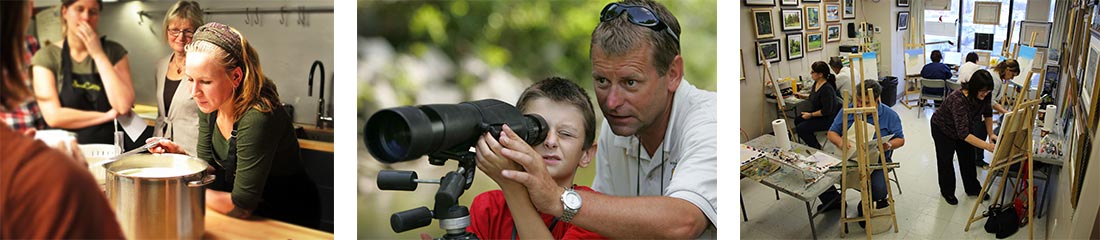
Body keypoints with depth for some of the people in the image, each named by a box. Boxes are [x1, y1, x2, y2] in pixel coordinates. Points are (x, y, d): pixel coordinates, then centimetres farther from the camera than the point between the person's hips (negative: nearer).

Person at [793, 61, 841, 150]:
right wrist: (803, 97, 6)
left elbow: (826, 111, -26)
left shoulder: (827, 89, -28)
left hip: (827, 119, -10)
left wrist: (811, 115, -20)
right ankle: (811, 143, 17)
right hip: (817, 113, 10)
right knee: (797, 120, 7)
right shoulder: (816, 84, 1)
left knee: (800, 128, -16)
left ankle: (816, 148, 3)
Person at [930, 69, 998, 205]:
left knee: (968, 157, 11)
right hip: (942, 129, -6)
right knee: (946, 160, 6)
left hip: (963, 127, 6)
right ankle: (947, 191, 25)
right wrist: (987, 146, -51)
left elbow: (988, 113, 3)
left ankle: (972, 188, 28)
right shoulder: (958, 100, -44)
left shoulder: (983, 96, -22)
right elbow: (963, 133, -47)